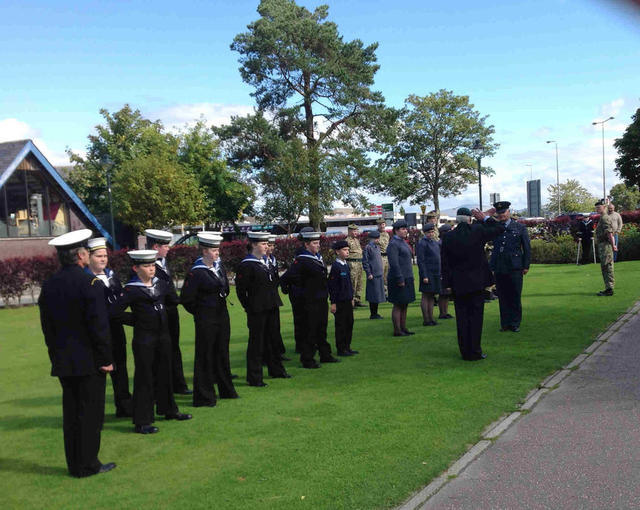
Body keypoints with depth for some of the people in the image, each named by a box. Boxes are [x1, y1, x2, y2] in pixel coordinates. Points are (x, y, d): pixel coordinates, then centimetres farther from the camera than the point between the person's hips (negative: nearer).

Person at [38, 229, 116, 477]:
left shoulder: (48, 285, 6)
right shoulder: (89, 283, -15)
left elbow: (47, 326, 11)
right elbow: (99, 325, -17)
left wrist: (55, 354, 18)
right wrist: (107, 359, -9)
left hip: (63, 362, 7)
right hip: (89, 361, -6)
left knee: (71, 411, 13)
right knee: (90, 412, 2)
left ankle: (74, 464, 21)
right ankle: (87, 464, 8)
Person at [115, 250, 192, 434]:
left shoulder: (160, 284, 5)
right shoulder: (132, 290, -13)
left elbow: (174, 300, 20)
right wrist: (137, 318, -13)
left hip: (163, 336, 6)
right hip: (144, 339, -6)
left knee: (164, 374, 18)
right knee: (144, 378, -1)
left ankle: (169, 410, 35)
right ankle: (142, 422, 6)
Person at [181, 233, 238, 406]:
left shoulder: (219, 266, 8)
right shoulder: (196, 272, -15)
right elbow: (186, 298, -14)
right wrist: (200, 312, -4)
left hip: (222, 316, 7)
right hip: (206, 320, -7)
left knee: (222, 353, 17)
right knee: (205, 356, 1)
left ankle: (226, 390, 30)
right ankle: (203, 397, 10)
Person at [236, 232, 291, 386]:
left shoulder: (264, 262, 13)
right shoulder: (246, 265, -14)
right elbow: (241, 289, -13)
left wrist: (274, 302, 16)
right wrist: (249, 308, -9)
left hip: (270, 308, 8)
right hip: (257, 310, -8)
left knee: (272, 339, 19)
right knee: (256, 342, -1)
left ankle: (276, 370, 34)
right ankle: (254, 378, 8)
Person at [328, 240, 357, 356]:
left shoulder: (346, 265, 11)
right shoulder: (335, 266, -14)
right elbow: (332, 285, -15)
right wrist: (333, 303, -16)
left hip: (348, 301, 8)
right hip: (339, 302, -8)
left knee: (349, 323, 12)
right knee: (341, 325, 0)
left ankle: (347, 347, 22)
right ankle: (341, 349, 8)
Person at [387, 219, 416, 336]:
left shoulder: (402, 242, 17)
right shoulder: (393, 244, -14)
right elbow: (394, 263, -21)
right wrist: (400, 279, -23)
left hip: (406, 278, 10)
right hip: (399, 279, -10)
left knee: (404, 305, 12)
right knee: (398, 305, -5)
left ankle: (403, 328, 19)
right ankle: (397, 331, -1)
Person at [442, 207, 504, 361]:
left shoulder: (448, 238, -3)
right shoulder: (477, 231, -8)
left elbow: (445, 264, 0)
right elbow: (500, 229, 6)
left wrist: (447, 283, 6)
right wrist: (485, 218, 13)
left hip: (458, 284, 2)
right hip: (477, 282, -2)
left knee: (462, 318, 8)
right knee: (476, 316, 4)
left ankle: (465, 352, 12)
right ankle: (475, 352, 5)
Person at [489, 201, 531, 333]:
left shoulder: (520, 227, 4)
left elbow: (527, 248, 5)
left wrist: (526, 266, 0)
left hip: (514, 268, -2)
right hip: (499, 269, 2)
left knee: (515, 297, 3)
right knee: (502, 297, 6)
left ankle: (515, 323, 13)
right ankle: (505, 323, 14)